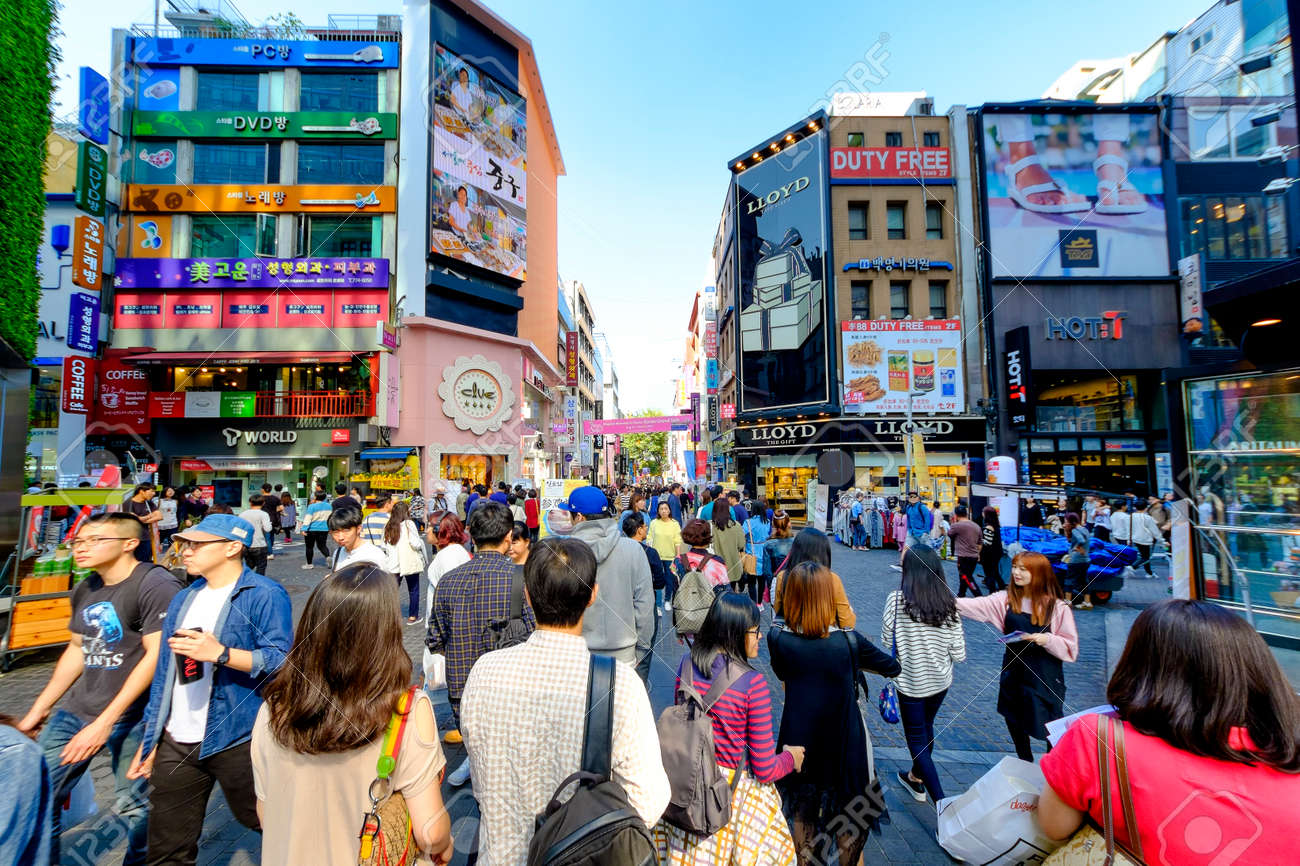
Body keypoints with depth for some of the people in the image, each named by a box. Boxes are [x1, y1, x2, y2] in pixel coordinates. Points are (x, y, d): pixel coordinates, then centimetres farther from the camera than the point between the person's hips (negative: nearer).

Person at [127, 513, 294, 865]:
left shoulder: (265, 595, -14)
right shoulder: (183, 599, 11)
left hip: (237, 739, -7)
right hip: (176, 742, 7)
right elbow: (164, 671, 16)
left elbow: (281, 661, -21)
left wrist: (221, 653, -30)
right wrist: (150, 740, 16)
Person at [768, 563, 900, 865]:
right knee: (850, 816, 24)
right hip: (843, 745, -1)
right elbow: (893, 667, -3)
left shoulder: (777, 640, -18)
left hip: (799, 744, 2)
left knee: (803, 812, 25)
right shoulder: (849, 641, -22)